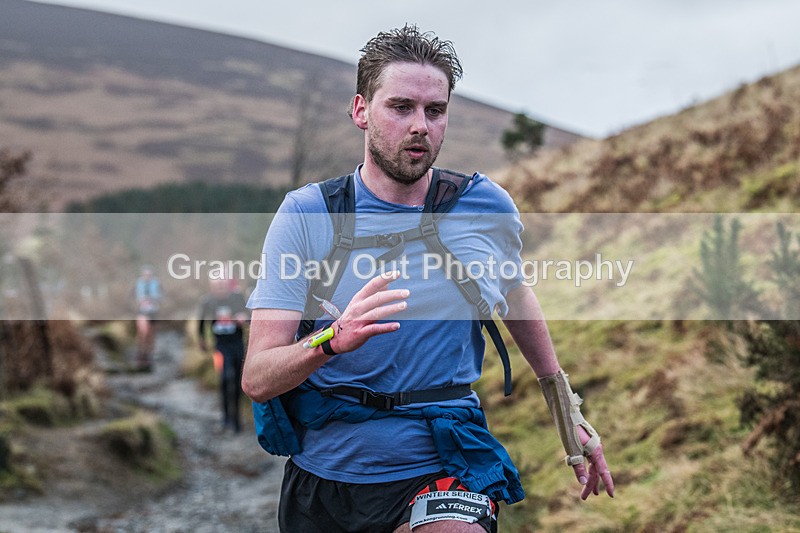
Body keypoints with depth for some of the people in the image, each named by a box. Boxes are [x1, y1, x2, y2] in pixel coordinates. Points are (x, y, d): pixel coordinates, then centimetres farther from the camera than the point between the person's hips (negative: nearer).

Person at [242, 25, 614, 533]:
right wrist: (332, 341, -33)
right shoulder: (306, 214, -8)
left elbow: (515, 293, 20)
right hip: (320, 476, 1)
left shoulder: (489, 208, -3)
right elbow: (256, 379, -13)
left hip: (443, 469, 0)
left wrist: (566, 407, 26)